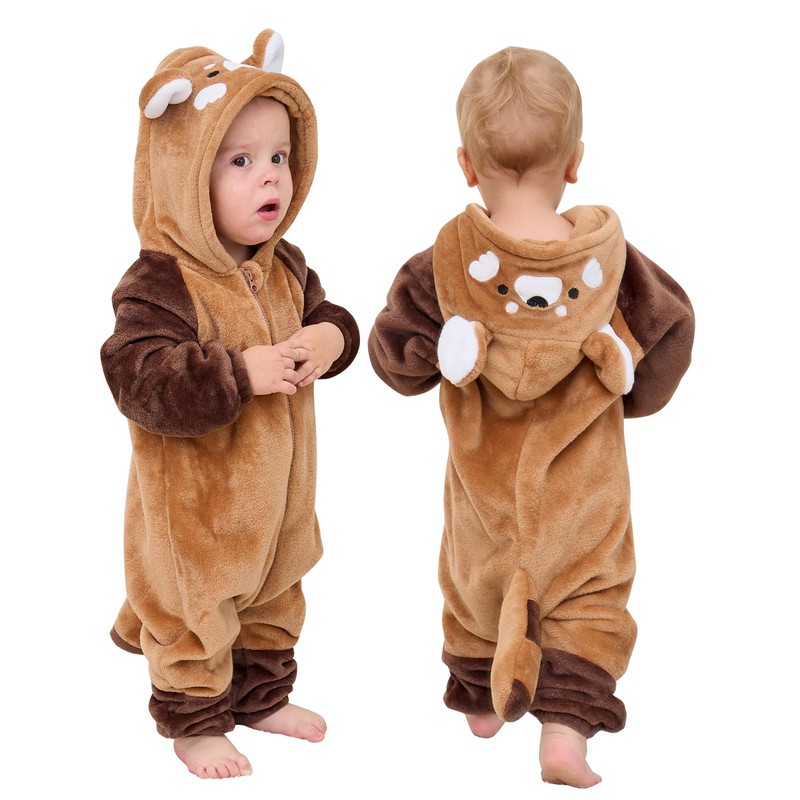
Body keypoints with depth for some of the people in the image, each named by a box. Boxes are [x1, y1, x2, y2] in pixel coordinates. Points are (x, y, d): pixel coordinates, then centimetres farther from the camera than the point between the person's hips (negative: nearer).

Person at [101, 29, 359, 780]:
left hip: (275, 489, 8)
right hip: (194, 499, -7)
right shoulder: (159, 284, -25)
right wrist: (242, 373, -37)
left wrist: (330, 337, -13)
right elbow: (143, 383, -32)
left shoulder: (285, 266, 0)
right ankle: (193, 722, 29)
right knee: (194, 612, 9)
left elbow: (325, 316, 12)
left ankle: (263, 696, 44)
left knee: (272, 598, 23)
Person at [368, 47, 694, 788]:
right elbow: (671, 330, -5)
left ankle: (480, 700, 40)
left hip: (484, 471, 1)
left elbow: (397, 354, -12)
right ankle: (565, 726, -1)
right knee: (586, 594, 12)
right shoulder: (609, 256, -16)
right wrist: (637, 394, 12)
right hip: (580, 477, -1)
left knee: (478, 576, 24)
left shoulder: (447, 263, -19)